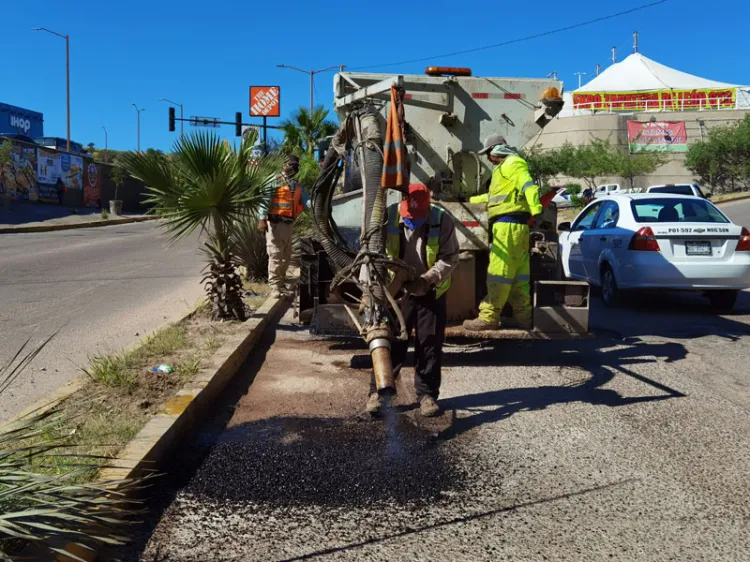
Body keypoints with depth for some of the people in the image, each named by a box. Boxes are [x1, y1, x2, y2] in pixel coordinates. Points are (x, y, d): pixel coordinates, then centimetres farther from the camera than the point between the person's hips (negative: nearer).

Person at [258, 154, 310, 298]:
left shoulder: (297, 185, 16)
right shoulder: (275, 181, -3)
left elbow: (305, 200, 8)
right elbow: (265, 199, -10)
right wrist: (262, 218, -20)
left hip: (289, 224, 7)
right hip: (275, 222, -7)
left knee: (286, 256, 12)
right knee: (275, 255, -9)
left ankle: (282, 283, 24)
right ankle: (275, 286, -7)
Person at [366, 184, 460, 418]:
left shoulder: (442, 220, -13)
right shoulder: (388, 217, -12)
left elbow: (450, 258, -8)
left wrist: (428, 279, -23)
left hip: (431, 292, 0)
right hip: (395, 291, 0)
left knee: (430, 343, 5)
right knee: (390, 340, 2)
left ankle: (427, 394, 17)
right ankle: (378, 391, 13)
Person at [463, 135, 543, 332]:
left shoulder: (513, 164, -4)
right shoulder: (504, 168, 27)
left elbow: (529, 187, -19)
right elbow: (495, 196, 41)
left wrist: (536, 212, -32)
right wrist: (471, 200, 49)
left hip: (508, 224, -10)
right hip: (515, 226, 10)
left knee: (499, 272, -11)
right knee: (519, 273, 9)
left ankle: (489, 317, -10)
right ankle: (523, 317, 12)